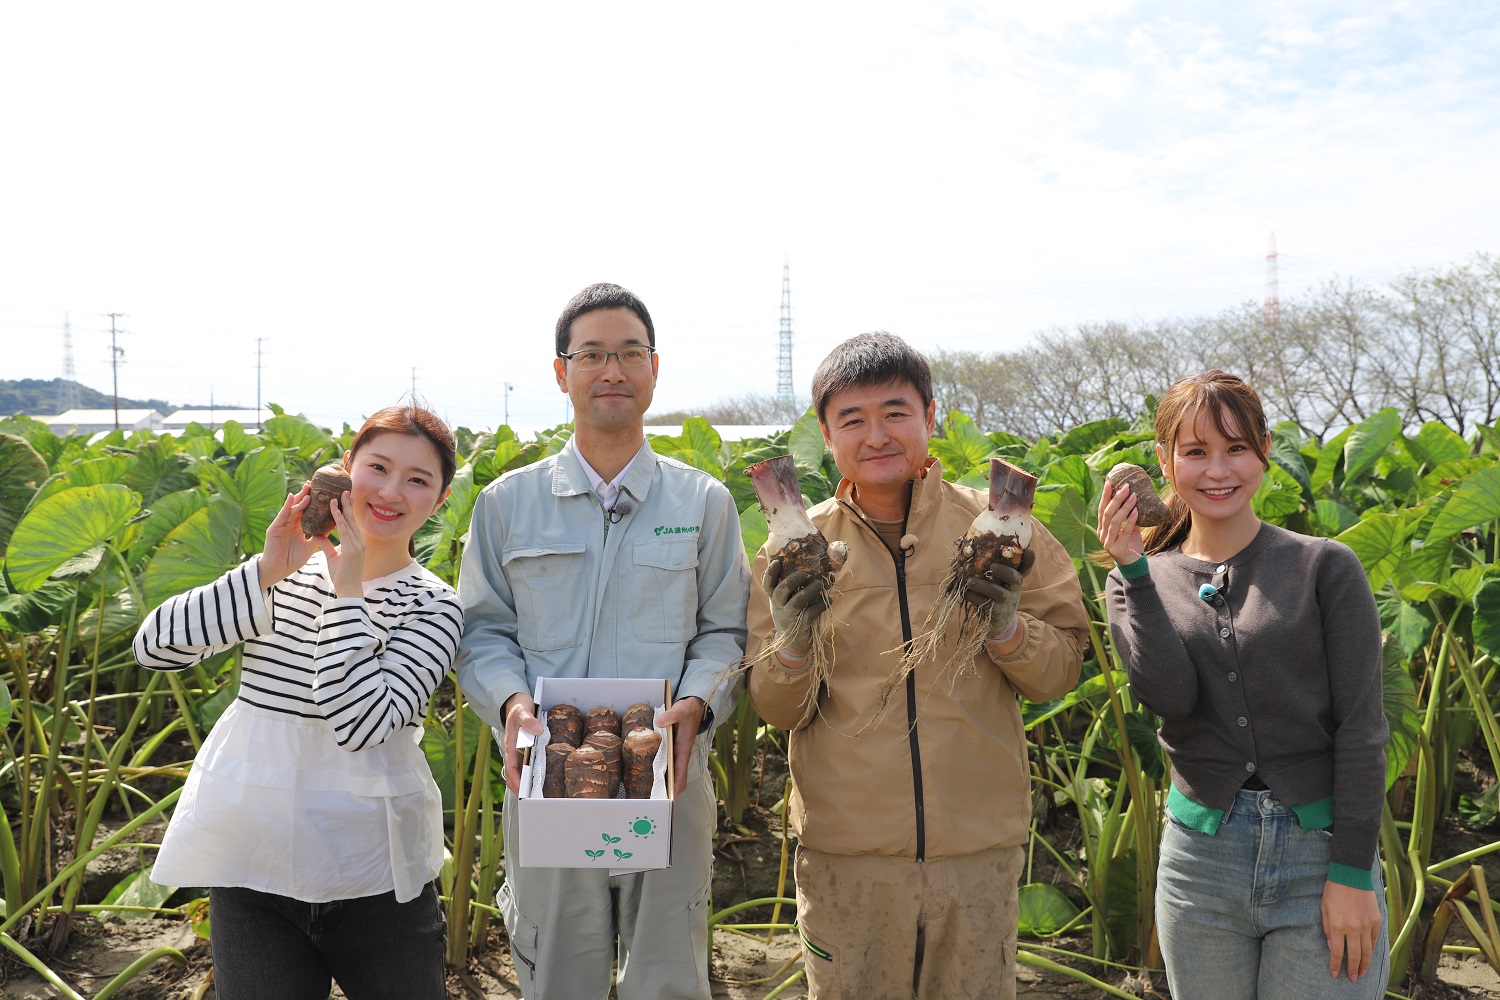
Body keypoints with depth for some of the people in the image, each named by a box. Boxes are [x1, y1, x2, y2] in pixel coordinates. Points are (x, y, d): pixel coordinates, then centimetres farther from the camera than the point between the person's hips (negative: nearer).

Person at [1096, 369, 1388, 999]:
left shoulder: (1325, 567, -2)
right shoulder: (1137, 581, 4)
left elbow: (1362, 726, -4)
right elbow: (1171, 697, -12)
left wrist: (1352, 873, -9)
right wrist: (1135, 570, -16)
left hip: (1320, 853, -2)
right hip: (1201, 859, 2)